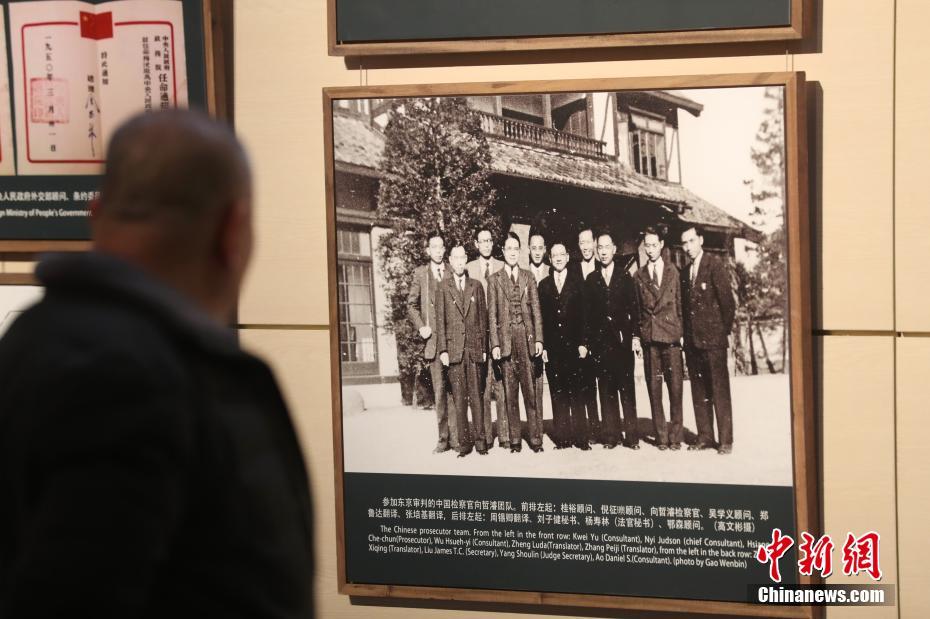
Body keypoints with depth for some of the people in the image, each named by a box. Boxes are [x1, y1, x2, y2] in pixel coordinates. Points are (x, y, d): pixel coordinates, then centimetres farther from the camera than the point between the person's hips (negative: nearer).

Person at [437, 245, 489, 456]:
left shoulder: (476, 286, 11)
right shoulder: (444, 288, 5)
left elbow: (483, 318, 11)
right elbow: (440, 320, 3)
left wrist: (484, 348, 5)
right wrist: (442, 350, -4)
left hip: (474, 349, 1)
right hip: (454, 349, -1)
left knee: (476, 396, 1)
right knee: (459, 398, -1)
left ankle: (480, 439, 5)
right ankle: (464, 442, 2)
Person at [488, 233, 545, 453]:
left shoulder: (528, 277, 10)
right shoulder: (494, 280, 6)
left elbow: (536, 309, 8)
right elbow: (492, 314, 3)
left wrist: (538, 339, -1)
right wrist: (495, 344, -5)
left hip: (527, 338, 1)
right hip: (506, 339, -1)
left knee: (531, 390, -1)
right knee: (510, 392, 1)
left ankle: (535, 437, 2)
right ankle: (514, 439, 6)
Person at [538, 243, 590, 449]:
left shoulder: (578, 283, 7)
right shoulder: (544, 285, 10)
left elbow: (584, 315, 3)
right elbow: (542, 318, 7)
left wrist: (582, 343, -4)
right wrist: (543, 346, 0)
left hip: (573, 346, -1)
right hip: (553, 348, 1)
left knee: (575, 392, -3)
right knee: (557, 393, 1)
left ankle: (580, 437, 1)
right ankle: (562, 437, 4)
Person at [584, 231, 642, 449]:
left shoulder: (625, 277, 7)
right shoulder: (591, 280, 8)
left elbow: (633, 308, 4)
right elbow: (587, 314, 6)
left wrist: (635, 337, -3)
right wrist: (585, 342, 1)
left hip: (623, 339, -1)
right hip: (600, 341, 1)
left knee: (627, 388, -2)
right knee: (606, 389, 2)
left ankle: (632, 436, 0)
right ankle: (610, 436, 4)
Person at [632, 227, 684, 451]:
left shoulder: (673, 272, 6)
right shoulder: (638, 276, 10)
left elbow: (680, 304, 6)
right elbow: (637, 309, 12)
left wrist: (682, 333, 1)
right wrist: (637, 336, 4)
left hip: (671, 335, -2)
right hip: (649, 337, 2)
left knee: (675, 386, -4)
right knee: (654, 388, 2)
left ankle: (675, 436, 1)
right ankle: (661, 436, 8)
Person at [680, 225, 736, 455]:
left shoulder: (716, 266, -5)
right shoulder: (685, 272, 15)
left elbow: (727, 300, -6)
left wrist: (725, 331, -5)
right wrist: (686, 335, 9)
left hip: (713, 340, -6)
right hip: (692, 340, 6)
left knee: (719, 389, -5)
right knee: (699, 390, 8)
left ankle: (726, 440, -2)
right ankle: (704, 436, 14)